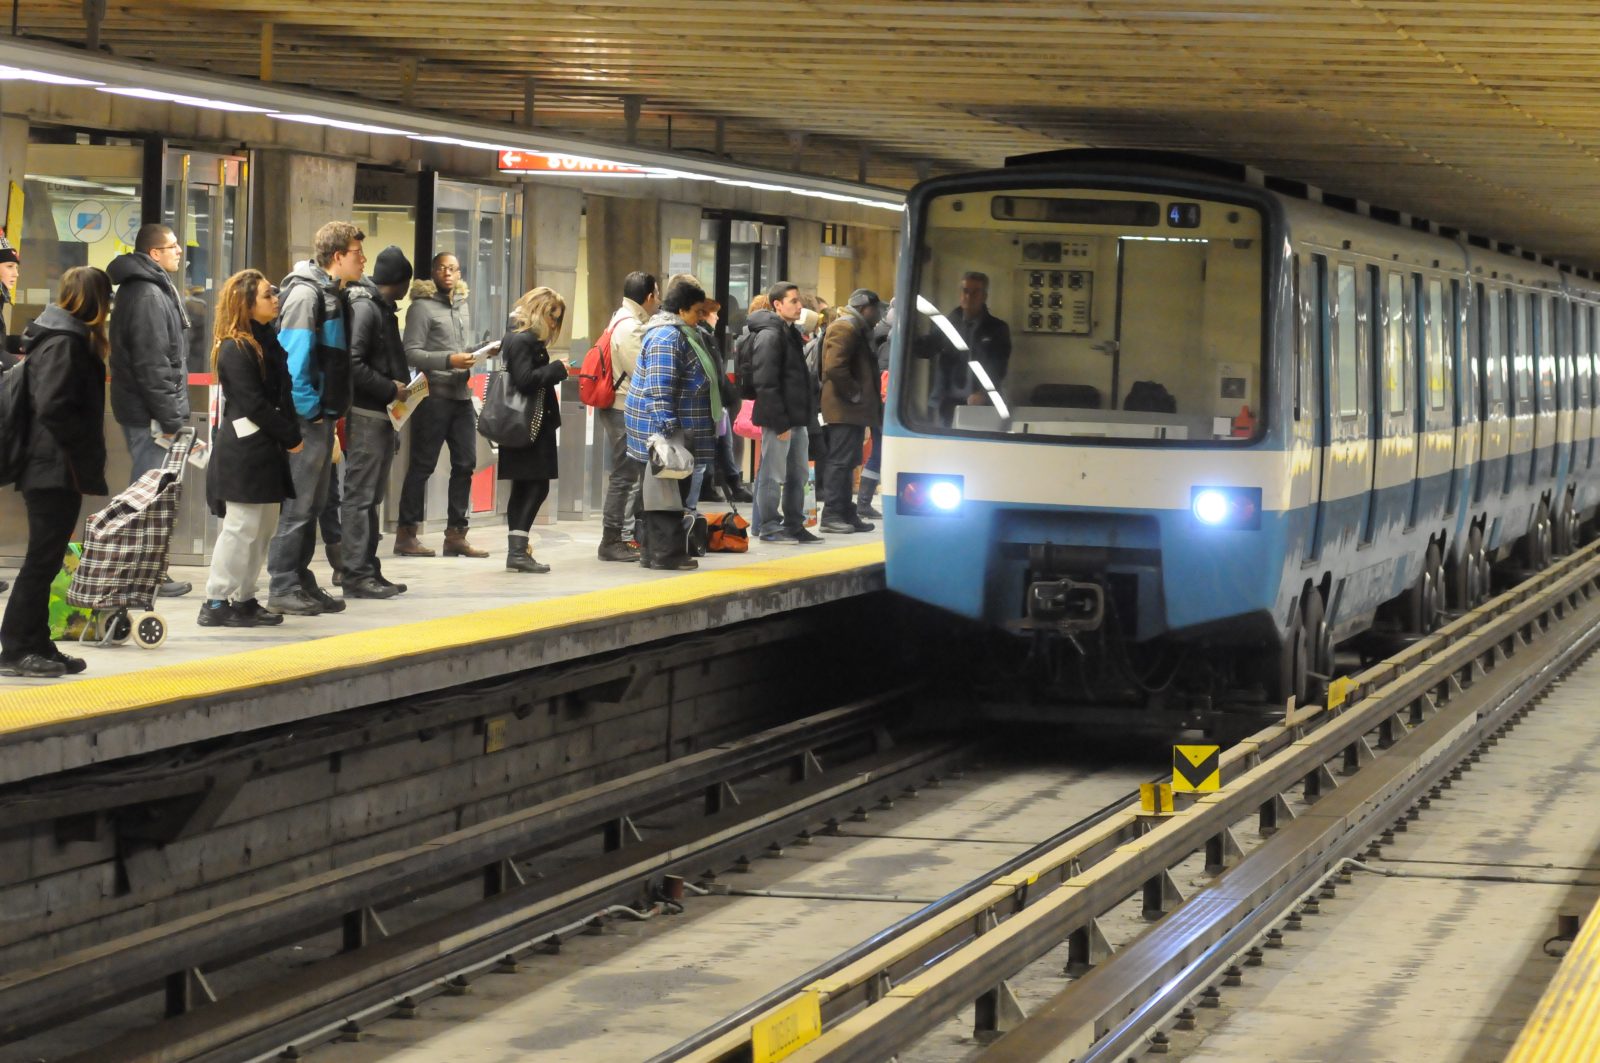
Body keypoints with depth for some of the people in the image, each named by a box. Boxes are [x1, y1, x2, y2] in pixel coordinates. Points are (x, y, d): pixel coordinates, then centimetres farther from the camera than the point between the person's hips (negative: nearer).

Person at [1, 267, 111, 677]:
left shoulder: (69, 339, 15)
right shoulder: (64, 344, -15)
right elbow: (53, 409, -23)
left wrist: (87, 459, 15)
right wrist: (86, 453, -14)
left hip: (51, 471, 10)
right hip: (57, 471, -10)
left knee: (44, 562, 13)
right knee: (42, 561, -5)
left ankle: (36, 648, 18)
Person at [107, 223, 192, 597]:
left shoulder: (151, 289, 17)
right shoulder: (149, 296, -17)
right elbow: (153, 363, -22)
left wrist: (173, 410, 21)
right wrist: (170, 417, -21)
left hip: (142, 408, 10)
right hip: (150, 411, -10)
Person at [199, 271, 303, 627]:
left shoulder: (268, 340, 15)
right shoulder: (235, 350, -13)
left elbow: (282, 393, 16)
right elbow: (253, 404, -16)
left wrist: (291, 434, 4)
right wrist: (290, 437, -11)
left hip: (267, 449, 9)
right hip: (243, 450, -9)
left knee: (263, 528, 11)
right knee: (242, 527, -7)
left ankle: (245, 600, 18)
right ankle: (216, 604, -2)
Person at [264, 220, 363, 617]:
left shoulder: (333, 295, 16)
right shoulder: (305, 293, -14)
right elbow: (292, 356, -21)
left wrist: (332, 413, 13)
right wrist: (307, 410, -19)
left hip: (322, 417, 10)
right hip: (305, 419, -10)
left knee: (313, 504, 13)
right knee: (297, 505, -6)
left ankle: (301, 582, 20)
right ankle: (283, 588, -1)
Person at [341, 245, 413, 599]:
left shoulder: (384, 310, 18)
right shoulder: (364, 308, -13)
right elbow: (353, 363, -21)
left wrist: (406, 388, 6)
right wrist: (390, 389, -16)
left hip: (383, 415, 10)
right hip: (365, 414, -10)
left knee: (371, 496, 13)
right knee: (360, 495, -7)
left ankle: (369, 570, 19)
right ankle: (357, 574, -6)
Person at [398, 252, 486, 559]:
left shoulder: (461, 306, 18)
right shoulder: (422, 307, -5)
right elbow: (411, 353, -13)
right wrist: (449, 360, -23)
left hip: (462, 396, 7)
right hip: (433, 397, -7)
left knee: (465, 464, 6)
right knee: (422, 465, -3)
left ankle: (455, 534, 12)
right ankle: (406, 533, 3)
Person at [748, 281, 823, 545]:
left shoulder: (791, 333, 17)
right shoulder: (769, 335, -14)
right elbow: (766, 384, -19)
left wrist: (806, 414, 15)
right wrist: (780, 422, -21)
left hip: (795, 417, 10)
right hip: (778, 417, -10)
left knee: (798, 473, 13)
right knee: (773, 474, -2)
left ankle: (794, 525, 21)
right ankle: (770, 526, 3)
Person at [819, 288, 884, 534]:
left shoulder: (854, 329, 22)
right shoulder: (844, 329, -13)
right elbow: (834, 367, -25)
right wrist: (854, 392, -18)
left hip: (852, 410, 11)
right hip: (844, 410, -11)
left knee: (846, 462, 13)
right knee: (840, 461, -9)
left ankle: (846, 514, 17)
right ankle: (831, 515, -8)